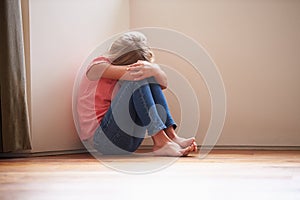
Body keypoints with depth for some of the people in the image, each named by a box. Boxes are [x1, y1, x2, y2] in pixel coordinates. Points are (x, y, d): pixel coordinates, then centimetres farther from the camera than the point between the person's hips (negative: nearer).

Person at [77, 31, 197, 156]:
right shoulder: (98, 66, -8)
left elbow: (164, 83, -5)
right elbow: (132, 73, -26)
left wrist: (153, 70, -23)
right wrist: (153, 69, -18)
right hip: (101, 139, -7)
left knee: (149, 78, -6)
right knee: (137, 80, -22)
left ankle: (171, 136, -16)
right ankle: (160, 142, -29)